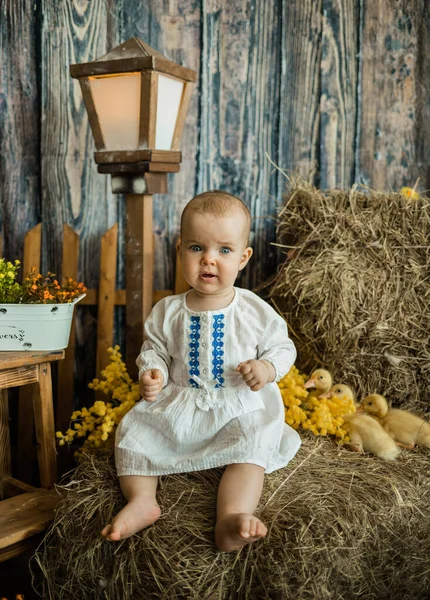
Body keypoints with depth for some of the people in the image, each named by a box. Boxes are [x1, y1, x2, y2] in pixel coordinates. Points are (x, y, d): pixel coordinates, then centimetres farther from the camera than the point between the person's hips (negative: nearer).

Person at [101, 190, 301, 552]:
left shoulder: (256, 312, -6)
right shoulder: (168, 312, -1)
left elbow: (282, 348, 3)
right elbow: (155, 349, 11)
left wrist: (267, 368, -20)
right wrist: (152, 372, -11)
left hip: (240, 409, -3)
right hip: (178, 406, 3)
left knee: (251, 447, -29)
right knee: (132, 430, -11)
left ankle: (232, 517, -39)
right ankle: (142, 501, -15)